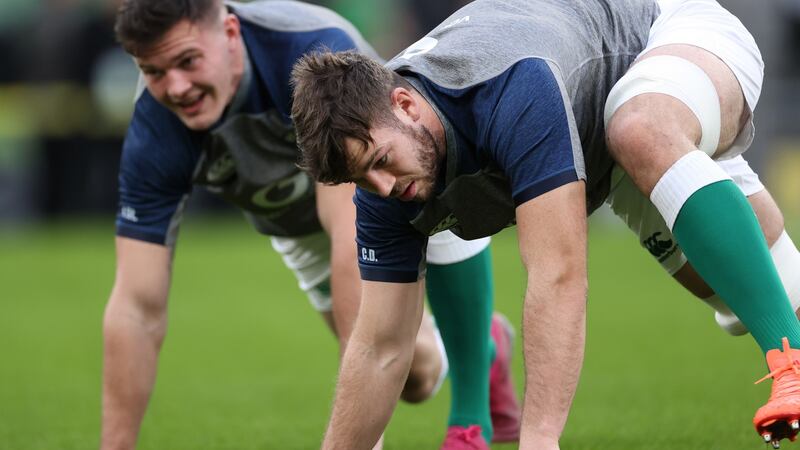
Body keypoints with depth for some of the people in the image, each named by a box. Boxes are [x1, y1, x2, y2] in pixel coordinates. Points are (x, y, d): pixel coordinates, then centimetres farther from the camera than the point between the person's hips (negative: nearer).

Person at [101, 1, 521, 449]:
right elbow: (137, 307, -30)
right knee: (414, 379, 0)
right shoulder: (156, 135, -33)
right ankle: (485, 349, 38)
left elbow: (354, 231, -52)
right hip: (299, 223, 3)